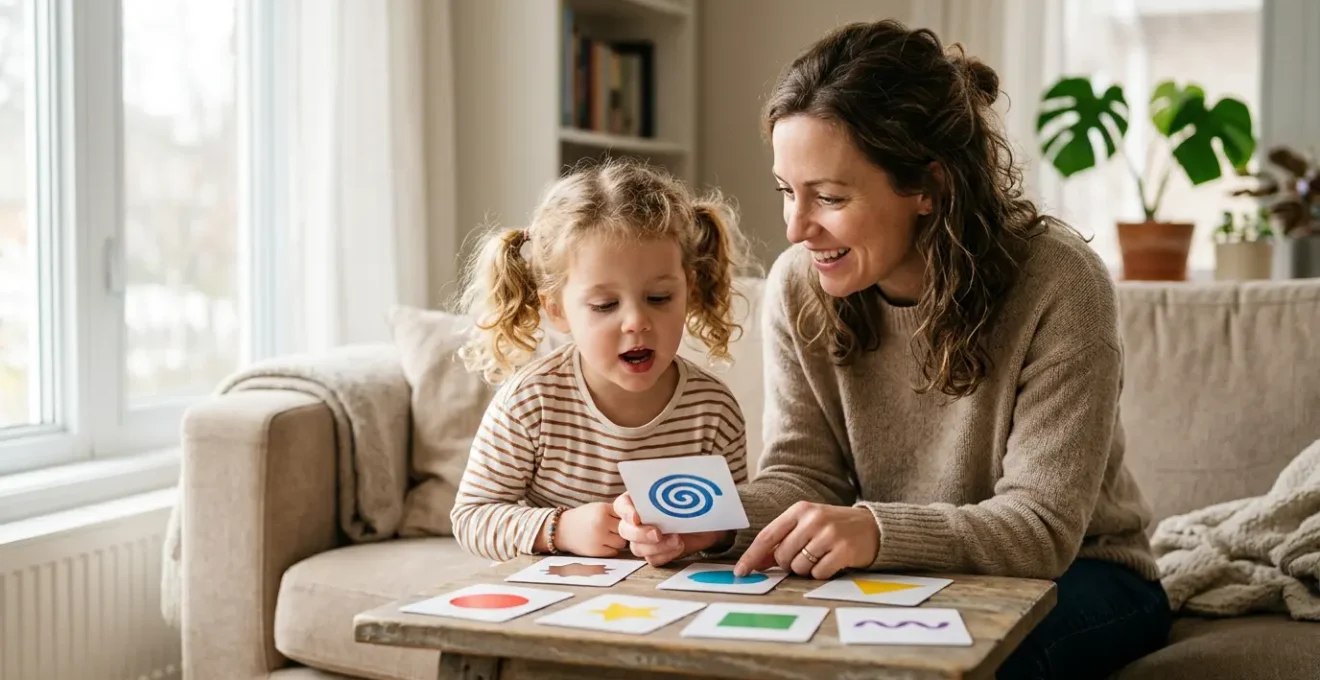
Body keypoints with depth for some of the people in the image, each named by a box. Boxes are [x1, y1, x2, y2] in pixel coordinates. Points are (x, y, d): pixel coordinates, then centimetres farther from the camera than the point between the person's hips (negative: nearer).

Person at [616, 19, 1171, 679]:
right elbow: (802, 475, -6)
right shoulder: (797, 286, -9)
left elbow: (1041, 526, -25)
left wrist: (877, 531, -42)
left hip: (1076, 571, -3)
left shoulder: (1057, 284, -23)